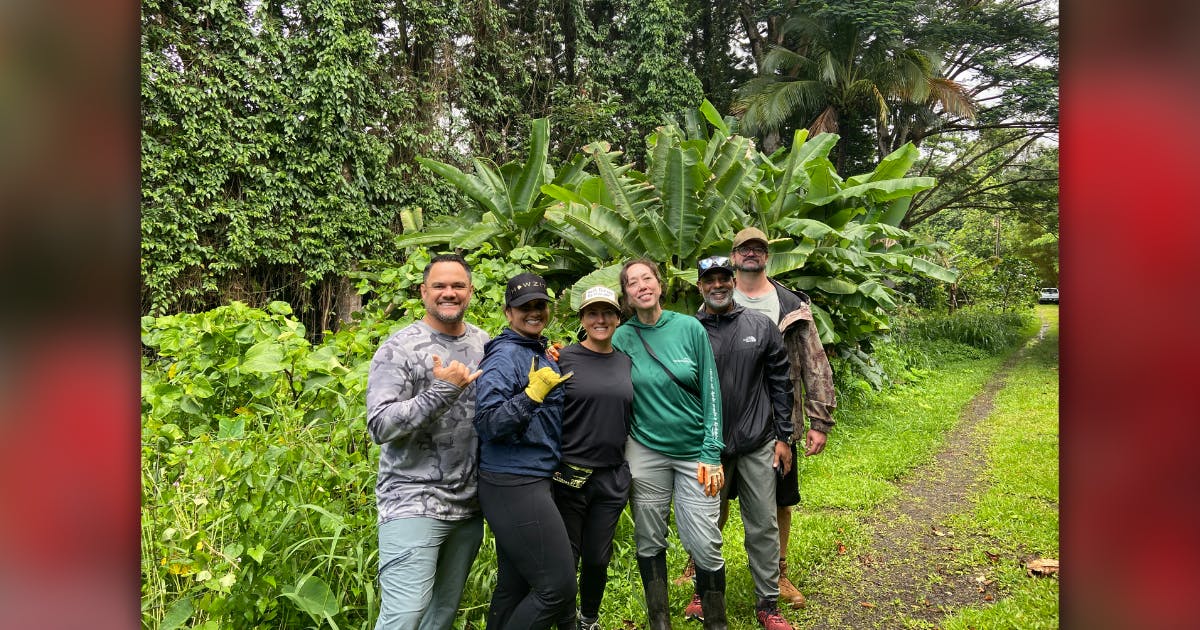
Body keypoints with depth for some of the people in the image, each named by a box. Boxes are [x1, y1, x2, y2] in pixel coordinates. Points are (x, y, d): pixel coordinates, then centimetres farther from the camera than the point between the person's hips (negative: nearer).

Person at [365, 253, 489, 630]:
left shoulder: (485, 344, 9)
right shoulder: (398, 349, -7)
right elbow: (379, 426, -14)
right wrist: (442, 391, -22)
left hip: (469, 505, 6)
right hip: (413, 503, -5)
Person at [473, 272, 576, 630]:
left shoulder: (543, 355, 15)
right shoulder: (506, 356, -13)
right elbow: (487, 423, -21)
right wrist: (533, 393, -25)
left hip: (536, 480, 9)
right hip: (513, 485, -9)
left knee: (514, 587, 14)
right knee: (557, 586, -8)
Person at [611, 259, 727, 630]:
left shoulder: (690, 328, -3)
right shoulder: (621, 339, 0)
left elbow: (710, 392, -1)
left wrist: (712, 455, -6)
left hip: (694, 451, -1)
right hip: (645, 451, 1)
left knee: (705, 545, -2)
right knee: (650, 542, 10)